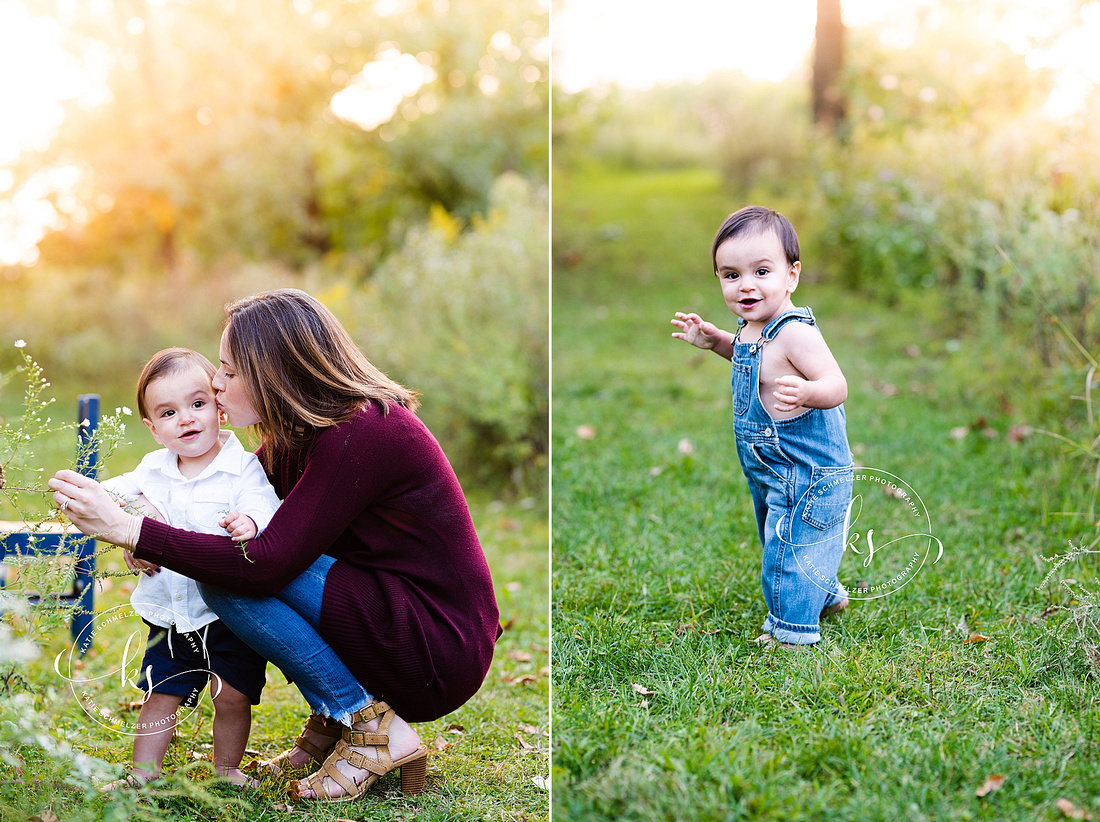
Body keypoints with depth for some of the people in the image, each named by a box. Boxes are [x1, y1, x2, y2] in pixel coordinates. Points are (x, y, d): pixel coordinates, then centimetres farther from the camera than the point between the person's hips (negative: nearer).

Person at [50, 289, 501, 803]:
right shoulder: (298, 432, 7)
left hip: (442, 653, -9)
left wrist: (129, 529, -24)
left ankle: (372, 727, -9)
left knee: (231, 577, -18)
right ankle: (331, 722, 9)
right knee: (228, 557, 7)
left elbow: (265, 562, -27)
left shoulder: (360, 435, -22)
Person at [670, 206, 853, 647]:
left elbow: (837, 385, -34)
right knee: (786, 542, 29)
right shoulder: (752, 327, 1)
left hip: (806, 473, -10)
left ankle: (791, 631, 18)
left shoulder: (794, 333, -28)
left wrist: (806, 393, -54)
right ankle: (826, 595, 51)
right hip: (776, 470, 10)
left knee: (789, 548, 1)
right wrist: (714, 340, 10)